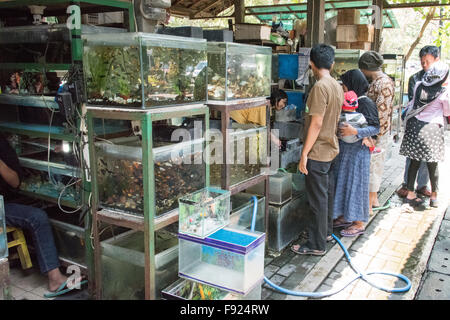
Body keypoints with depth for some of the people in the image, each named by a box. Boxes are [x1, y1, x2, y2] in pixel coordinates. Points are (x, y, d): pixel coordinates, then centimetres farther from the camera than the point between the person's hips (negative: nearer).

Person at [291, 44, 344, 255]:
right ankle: (326, 232, 36)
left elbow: (316, 123, -22)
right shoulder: (337, 86, 9)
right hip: (332, 149, 9)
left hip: (318, 151, -9)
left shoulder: (320, 87, -19)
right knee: (327, 193, 20)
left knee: (318, 199, -1)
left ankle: (317, 245, 8)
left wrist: (304, 153, -19)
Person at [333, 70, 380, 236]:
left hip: (358, 150, -8)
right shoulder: (347, 100, 7)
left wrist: (355, 132, -28)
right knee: (343, 182, 13)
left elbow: (375, 128, -16)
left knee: (356, 183, -1)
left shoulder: (366, 103, -14)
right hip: (344, 149, 8)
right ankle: (345, 216, 27)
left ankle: (359, 223, 11)